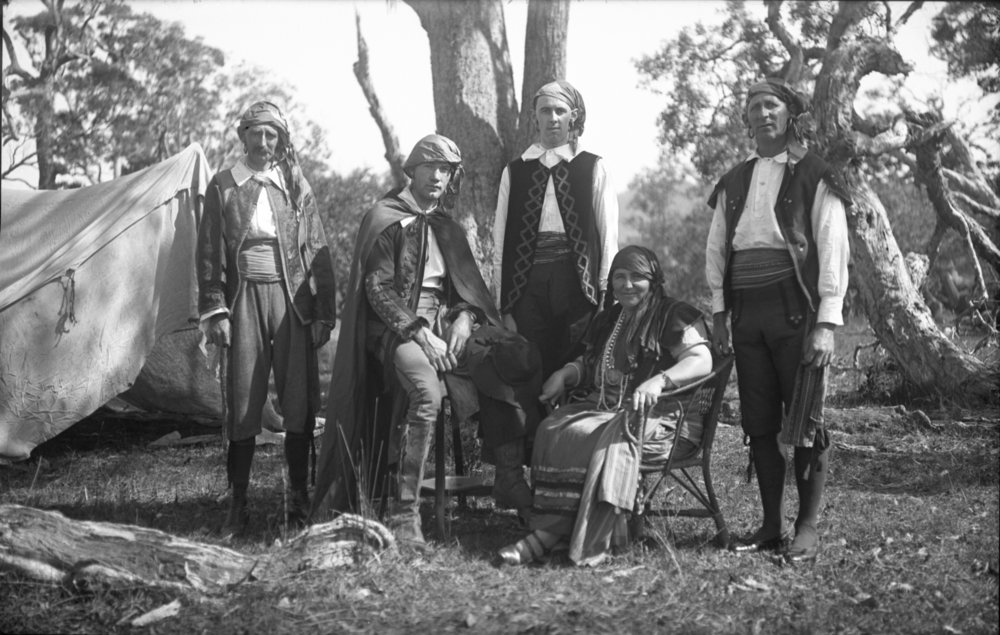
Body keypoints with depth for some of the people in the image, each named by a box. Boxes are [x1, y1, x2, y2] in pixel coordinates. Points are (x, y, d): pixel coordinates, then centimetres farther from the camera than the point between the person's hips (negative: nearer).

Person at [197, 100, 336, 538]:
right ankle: (238, 506, 8)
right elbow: (209, 254, 7)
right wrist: (214, 310, -3)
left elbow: (318, 253, 9)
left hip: (292, 298, 1)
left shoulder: (296, 188, 11)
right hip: (245, 298, -1)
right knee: (242, 401, -1)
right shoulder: (223, 187, 9)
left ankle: (299, 501, 11)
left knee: (299, 403, 0)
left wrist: (324, 313, 2)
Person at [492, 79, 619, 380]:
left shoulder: (592, 167, 8)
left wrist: (606, 293, -4)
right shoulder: (514, 171, 12)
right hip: (528, 284, 1)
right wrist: (504, 304, 3)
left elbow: (608, 232, 4)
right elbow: (501, 241, 9)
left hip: (577, 280, -1)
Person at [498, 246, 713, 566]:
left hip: (660, 417, -6)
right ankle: (545, 532, -29)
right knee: (553, 429, -20)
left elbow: (702, 361, -14)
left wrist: (658, 380, -31)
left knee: (617, 435, -36)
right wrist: (564, 374, 10)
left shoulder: (675, 316, 0)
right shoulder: (607, 319, 22)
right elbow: (588, 364, 33)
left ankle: (591, 544, -37)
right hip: (604, 409, 6)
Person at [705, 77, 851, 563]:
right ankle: (771, 524, 14)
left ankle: (807, 527, 4)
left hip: (796, 309, -5)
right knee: (758, 424, 6)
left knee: (804, 422, -3)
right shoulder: (734, 182, 16)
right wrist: (719, 313, 8)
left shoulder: (814, 177, 1)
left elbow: (833, 251, -4)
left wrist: (826, 323, -12)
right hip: (747, 313, 5)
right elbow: (717, 249, 17)